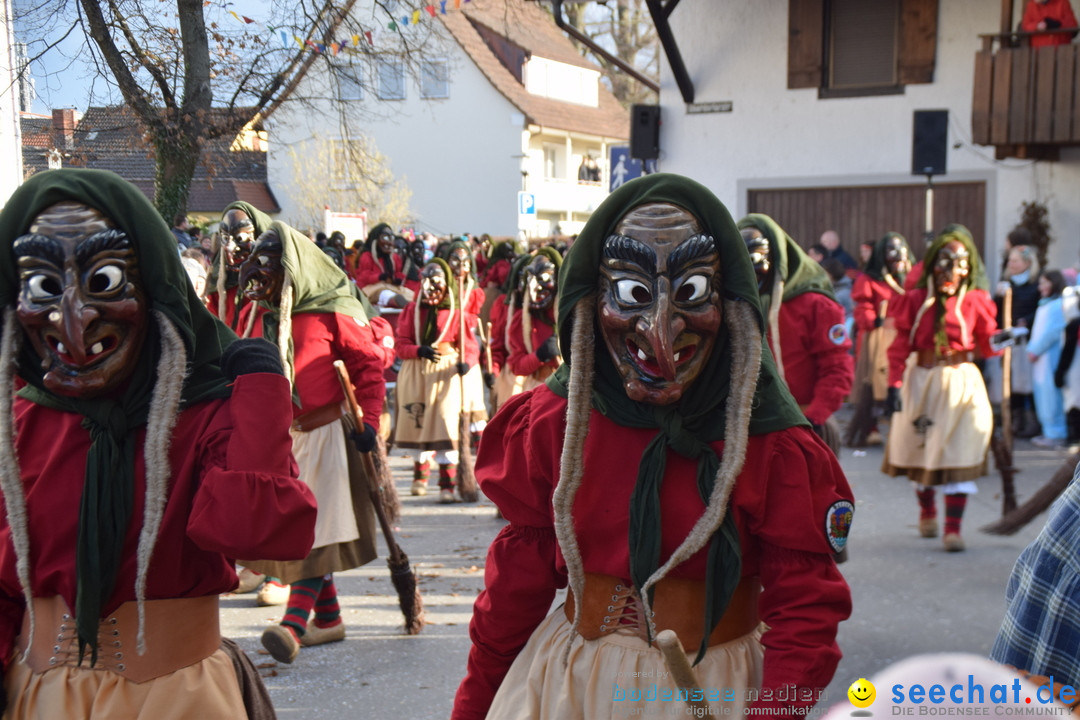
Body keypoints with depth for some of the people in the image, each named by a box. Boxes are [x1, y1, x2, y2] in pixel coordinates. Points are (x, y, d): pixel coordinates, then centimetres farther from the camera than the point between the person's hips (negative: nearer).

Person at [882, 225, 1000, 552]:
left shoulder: (975, 302, 0)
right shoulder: (916, 300, 0)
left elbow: (986, 345, 3)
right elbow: (901, 345, -2)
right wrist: (894, 383, -12)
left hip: (960, 382, -1)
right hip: (921, 382, 1)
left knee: (958, 452, -9)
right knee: (920, 449, 11)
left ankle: (953, 528, -6)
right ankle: (926, 512, 35)